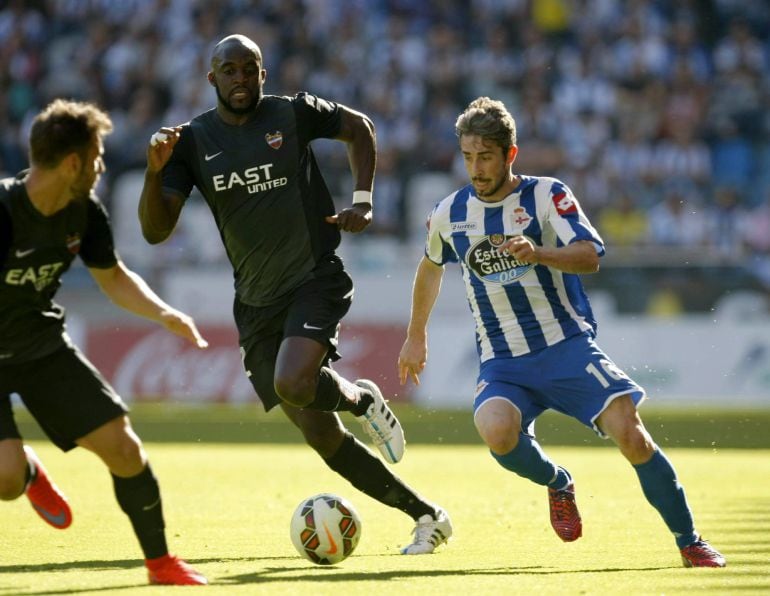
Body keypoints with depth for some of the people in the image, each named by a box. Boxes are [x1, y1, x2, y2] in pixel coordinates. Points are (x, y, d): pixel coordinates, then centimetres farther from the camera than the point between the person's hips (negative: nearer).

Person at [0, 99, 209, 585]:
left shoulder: (85, 213, -7)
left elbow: (113, 277, 11)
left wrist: (166, 314, -5)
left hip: (45, 345, 5)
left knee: (122, 444, -5)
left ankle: (160, 561, 14)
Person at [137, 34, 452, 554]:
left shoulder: (293, 114, -2)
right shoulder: (193, 141, 0)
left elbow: (358, 127, 16)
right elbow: (156, 229, -4)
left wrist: (363, 199, 4)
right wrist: (155, 171, -21)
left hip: (316, 278, -3)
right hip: (256, 302, 3)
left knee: (293, 385, -31)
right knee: (321, 435, 2)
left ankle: (361, 397, 4)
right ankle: (425, 516, 15)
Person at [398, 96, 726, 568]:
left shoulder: (547, 195, -5)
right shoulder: (450, 214, 6)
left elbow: (590, 256, -20)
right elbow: (431, 267, 27)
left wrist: (538, 253, -39)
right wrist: (416, 335, 35)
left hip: (568, 346, -2)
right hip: (503, 364, 2)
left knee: (630, 433, -18)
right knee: (496, 430, -30)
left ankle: (690, 542, 1)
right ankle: (558, 484, 3)